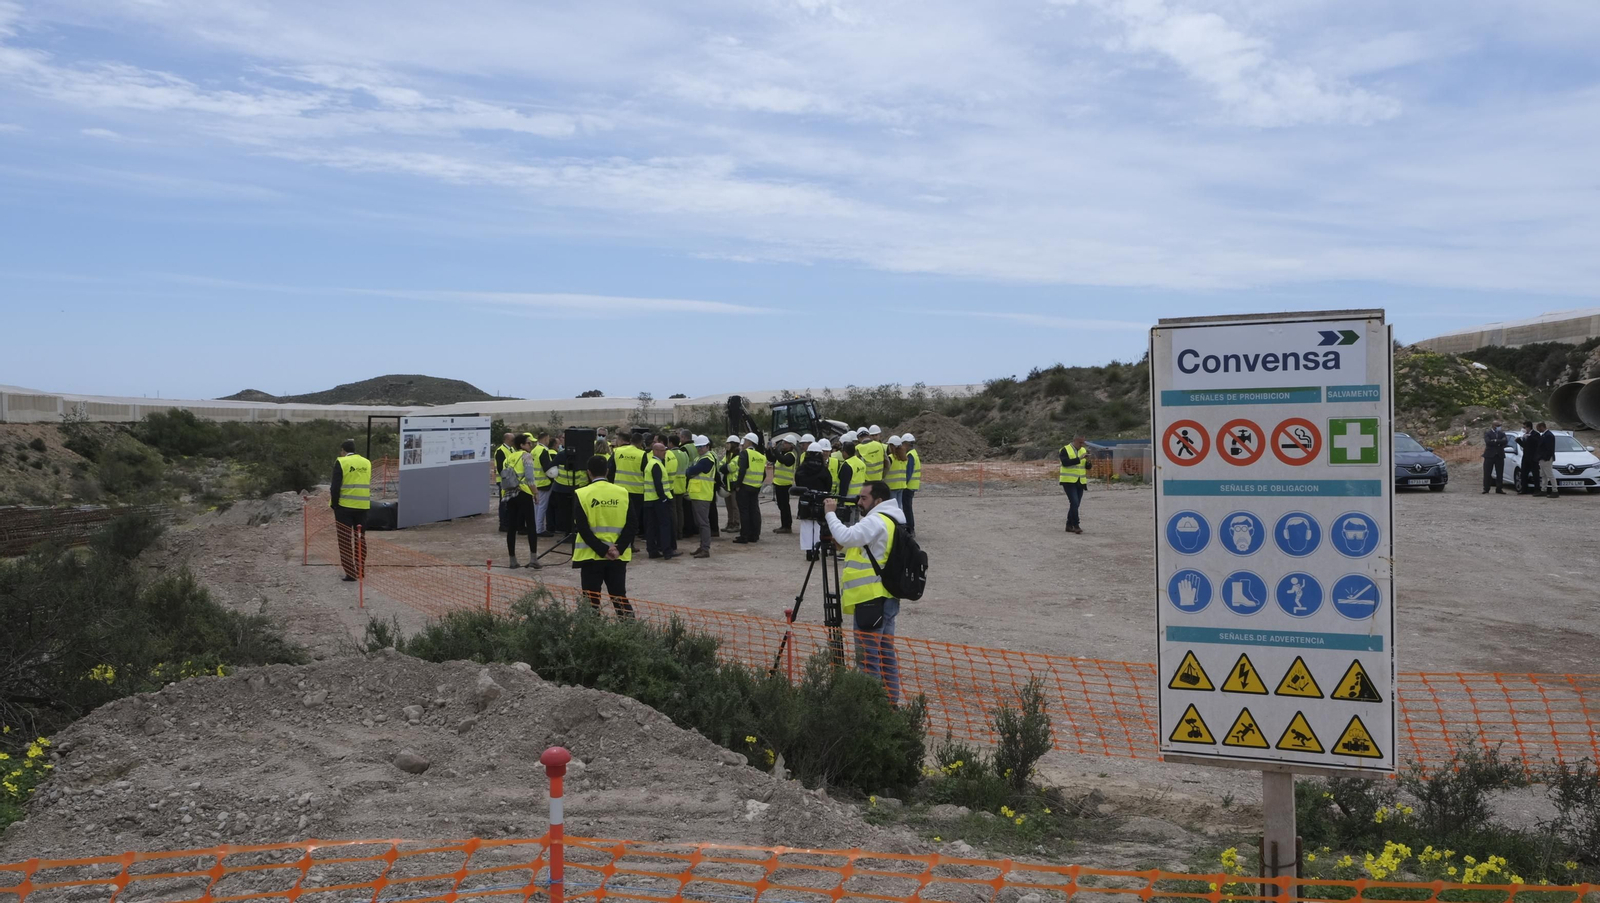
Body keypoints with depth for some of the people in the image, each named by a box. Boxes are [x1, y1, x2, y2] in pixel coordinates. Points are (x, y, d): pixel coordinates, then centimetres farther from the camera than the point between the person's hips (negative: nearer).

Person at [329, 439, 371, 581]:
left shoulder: (341, 462, -8)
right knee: (360, 538, 16)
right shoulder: (367, 463, 8)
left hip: (345, 507, -5)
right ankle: (361, 569, 21)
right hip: (362, 506, 5)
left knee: (345, 540, 2)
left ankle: (350, 572, 0)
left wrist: (334, 504, -2)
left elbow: (335, 486, -11)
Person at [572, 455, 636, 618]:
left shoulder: (582, 494, -6)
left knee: (591, 601, 6)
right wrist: (618, 549, -9)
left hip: (591, 556, -2)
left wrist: (602, 550, -13)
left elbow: (583, 529, -13)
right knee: (620, 597, 10)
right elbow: (630, 526, -6)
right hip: (618, 557, 2)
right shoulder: (623, 493, 1)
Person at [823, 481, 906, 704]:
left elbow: (846, 537, -27)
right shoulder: (892, 520, 17)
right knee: (886, 653, 16)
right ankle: (891, 701, 22)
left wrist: (831, 513, -12)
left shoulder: (876, 521, -16)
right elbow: (854, 542, 19)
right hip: (887, 598, 10)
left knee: (868, 655, -4)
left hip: (872, 599, -10)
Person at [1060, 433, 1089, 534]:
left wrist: (1088, 460, -11)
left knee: (1075, 504, 7)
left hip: (1080, 482, 6)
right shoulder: (1065, 450, -7)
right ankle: (1076, 526, -15)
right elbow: (1065, 462, -23)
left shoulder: (1083, 450, 11)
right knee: (1074, 503, -16)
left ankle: (1069, 526, 16)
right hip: (1069, 481, -6)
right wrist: (1079, 458, -25)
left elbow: (1088, 467, 10)